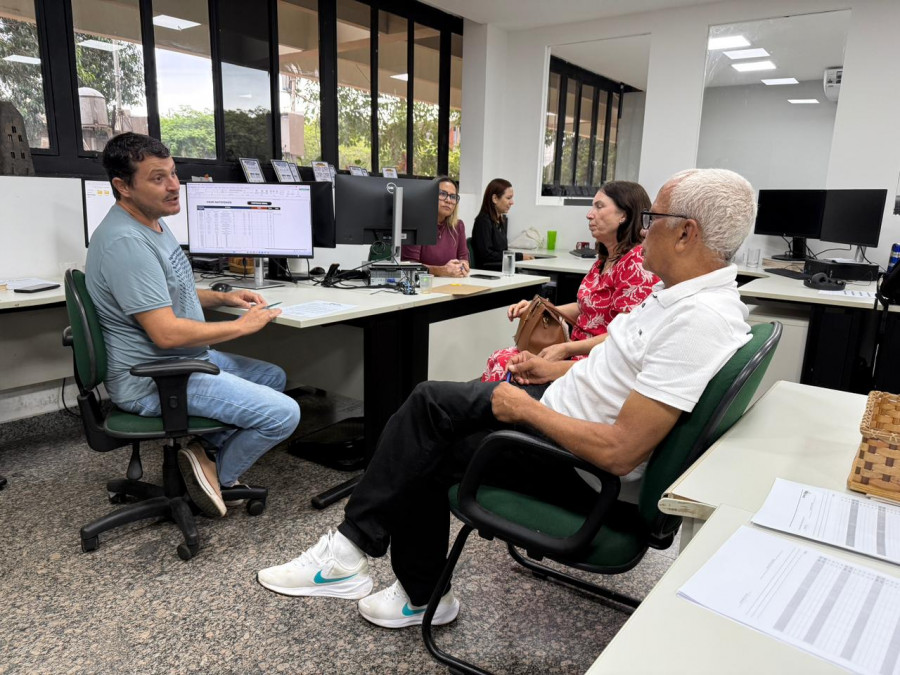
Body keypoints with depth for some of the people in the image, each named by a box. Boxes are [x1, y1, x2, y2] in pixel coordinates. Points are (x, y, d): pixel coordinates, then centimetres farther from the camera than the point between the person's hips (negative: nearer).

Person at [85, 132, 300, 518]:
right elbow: (167, 333, -29)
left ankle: (205, 449, 13)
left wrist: (223, 297, 7)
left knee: (273, 377, 21)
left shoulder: (152, 223, 8)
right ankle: (220, 477, 8)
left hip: (184, 358, 11)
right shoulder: (126, 242, -25)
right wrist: (243, 326, -17)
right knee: (283, 413, -17)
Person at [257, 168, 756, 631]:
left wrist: (527, 408, -20)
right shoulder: (681, 291, 3)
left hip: (582, 467, -9)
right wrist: (550, 370, 10)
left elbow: (619, 453, -31)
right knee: (429, 401, 2)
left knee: (424, 461, -4)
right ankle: (351, 547, 10)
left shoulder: (700, 322, -28)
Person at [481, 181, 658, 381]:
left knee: (504, 365, -21)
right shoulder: (606, 259, 15)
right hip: (578, 349, 9)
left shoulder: (637, 262, -15)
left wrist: (566, 349, -23)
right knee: (499, 359, -5)